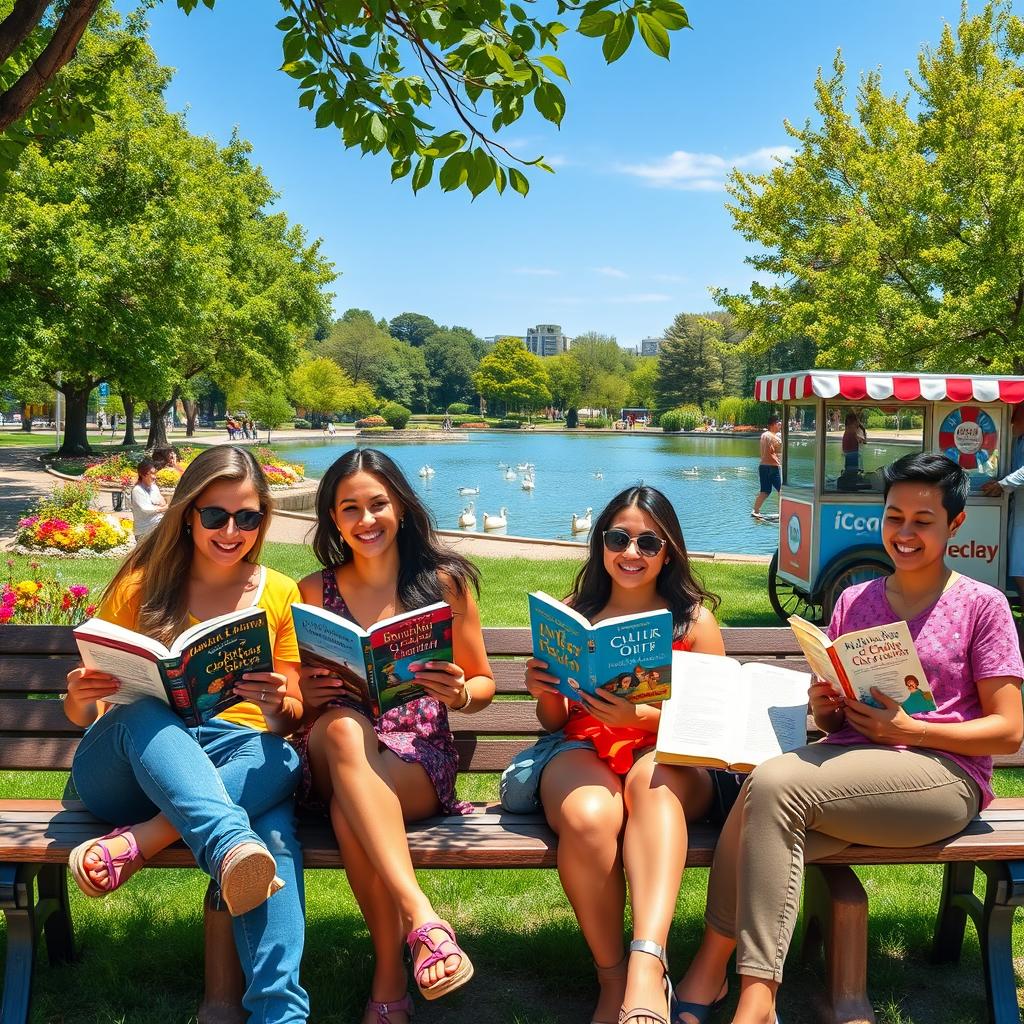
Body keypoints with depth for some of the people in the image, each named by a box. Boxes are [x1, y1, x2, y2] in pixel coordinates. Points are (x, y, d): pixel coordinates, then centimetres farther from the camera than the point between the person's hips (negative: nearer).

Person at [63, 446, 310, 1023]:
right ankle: (230, 847, -56)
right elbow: (85, 714, 9)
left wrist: (278, 704, -14)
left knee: (284, 760, -35)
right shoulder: (140, 587, 9)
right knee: (143, 714, -36)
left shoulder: (280, 595, 12)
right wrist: (81, 698, -16)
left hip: (240, 759, 1)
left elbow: (292, 718, 10)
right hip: (131, 762, 0)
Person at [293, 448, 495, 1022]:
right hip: (332, 756, 1)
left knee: (349, 806, -35)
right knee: (344, 726, -37)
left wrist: (458, 693, -11)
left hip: (420, 759, -1)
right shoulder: (314, 592, 10)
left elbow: (484, 685, 12)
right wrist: (305, 697, -8)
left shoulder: (444, 581, 7)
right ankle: (421, 917, -37)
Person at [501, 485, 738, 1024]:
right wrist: (544, 693, -7)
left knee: (651, 778, -39)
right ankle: (613, 979, -18)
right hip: (583, 748, 1)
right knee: (587, 816, -36)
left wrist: (642, 716, -17)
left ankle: (646, 964, -49)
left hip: (671, 759, -1)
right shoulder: (572, 614, 15)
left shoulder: (694, 617, 11)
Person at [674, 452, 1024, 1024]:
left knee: (774, 783, -31)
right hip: (846, 760, 4)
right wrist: (823, 710, -2)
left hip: (942, 772, -4)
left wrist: (907, 729, -12)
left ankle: (711, 972, -24)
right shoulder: (853, 601, 18)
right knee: (770, 784, -33)